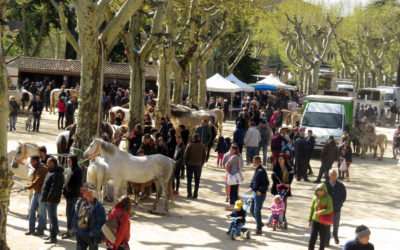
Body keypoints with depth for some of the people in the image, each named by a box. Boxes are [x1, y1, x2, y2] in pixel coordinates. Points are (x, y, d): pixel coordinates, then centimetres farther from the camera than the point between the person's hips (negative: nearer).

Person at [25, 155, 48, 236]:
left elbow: (38, 181, -23)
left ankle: (40, 230, 8)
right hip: (36, 192, 9)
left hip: (42, 192, -9)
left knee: (42, 212, 0)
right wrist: (30, 184, 3)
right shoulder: (36, 169, 12)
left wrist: (29, 186, -13)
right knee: (31, 210, 9)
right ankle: (31, 229, 16)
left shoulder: (43, 169, -18)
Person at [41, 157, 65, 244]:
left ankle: (53, 237, -4)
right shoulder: (51, 172, 14)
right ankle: (52, 235, 27)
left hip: (52, 200, -11)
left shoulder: (57, 174, -20)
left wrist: (49, 198, -22)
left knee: (52, 218, -7)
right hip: (49, 199, 11)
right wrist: (46, 197, 18)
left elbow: (54, 188, -25)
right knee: (52, 217, 17)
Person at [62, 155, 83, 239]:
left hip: (73, 195, -9)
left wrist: (70, 191, -19)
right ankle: (72, 229, 21)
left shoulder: (77, 170, -14)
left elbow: (79, 184, -17)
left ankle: (69, 231, -4)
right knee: (72, 212, 14)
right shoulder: (70, 169, 12)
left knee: (69, 212, -8)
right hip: (68, 194, 9)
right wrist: (64, 189, 7)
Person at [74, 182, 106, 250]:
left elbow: (101, 222, -17)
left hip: (92, 237, -6)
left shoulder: (98, 206, -17)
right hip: (80, 235, 6)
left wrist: (93, 232, -19)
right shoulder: (81, 203, 3)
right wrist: (75, 228, 4)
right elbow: (76, 216, 15)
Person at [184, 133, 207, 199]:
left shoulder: (190, 145, -9)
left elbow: (185, 156, -6)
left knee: (189, 180, 7)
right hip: (198, 166, 2)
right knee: (197, 181, 9)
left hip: (190, 165, -2)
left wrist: (186, 163, 8)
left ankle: (189, 194, 3)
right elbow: (204, 157, 2)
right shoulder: (202, 146, -2)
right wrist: (201, 164, 13)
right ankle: (195, 195, 8)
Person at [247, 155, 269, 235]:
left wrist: (260, 190, -22)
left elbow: (266, 183, -21)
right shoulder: (257, 170, 11)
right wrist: (250, 187, 5)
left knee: (257, 211, -4)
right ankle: (260, 223, 32)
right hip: (255, 193, 10)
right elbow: (253, 180, 20)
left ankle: (259, 229, 6)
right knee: (252, 209, 17)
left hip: (260, 194, -10)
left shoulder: (261, 171, -19)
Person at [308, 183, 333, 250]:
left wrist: (321, 212, -31)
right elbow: (312, 209, 9)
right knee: (313, 236, -4)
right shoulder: (315, 198, 1)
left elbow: (330, 209, -17)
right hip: (315, 220, 2)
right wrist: (309, 220, 11)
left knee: (323, 237, 9)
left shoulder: (328, 198, -9)